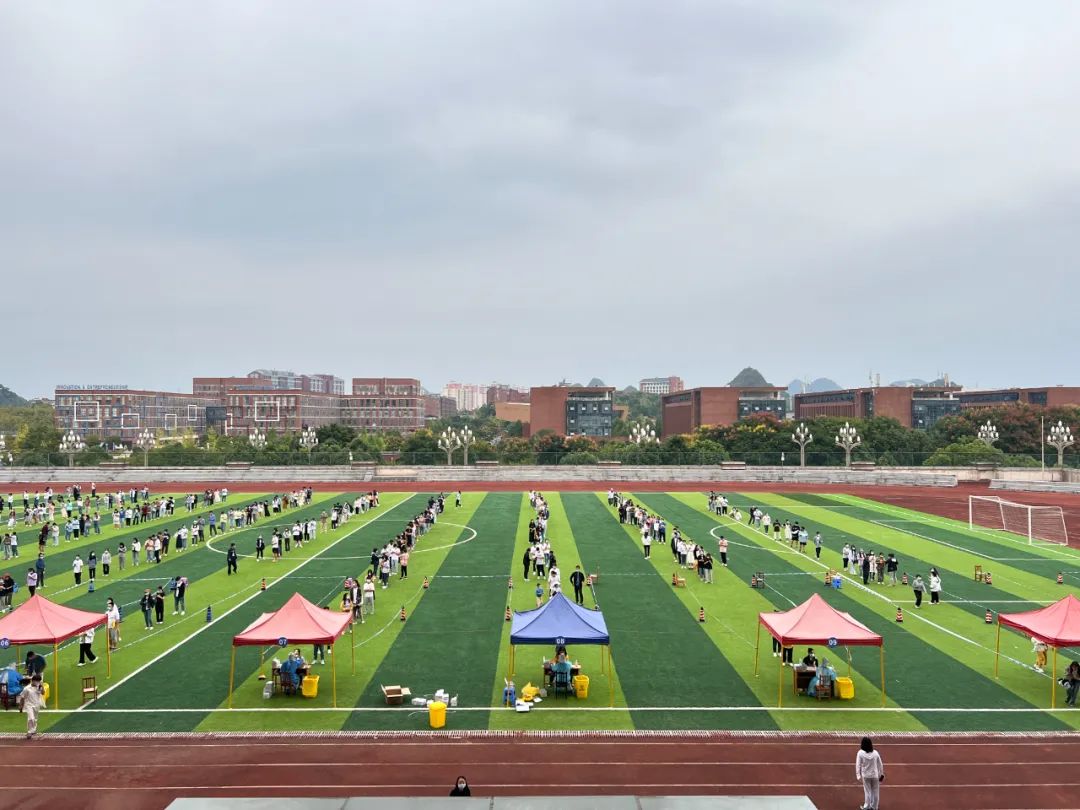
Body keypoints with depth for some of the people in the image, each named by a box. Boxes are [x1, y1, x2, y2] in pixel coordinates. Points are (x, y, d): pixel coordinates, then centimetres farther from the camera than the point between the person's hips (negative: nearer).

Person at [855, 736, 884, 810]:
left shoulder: (860, 753, -12)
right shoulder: (875, 753, -6)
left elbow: (858, 765, -12)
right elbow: (880, 765, 1)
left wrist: (858, 775, -6)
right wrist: (881, 774, 13)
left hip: (865, 775, -1)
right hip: (875, 775, 1)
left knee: (867, 791, 10)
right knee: (875, 792, 14)